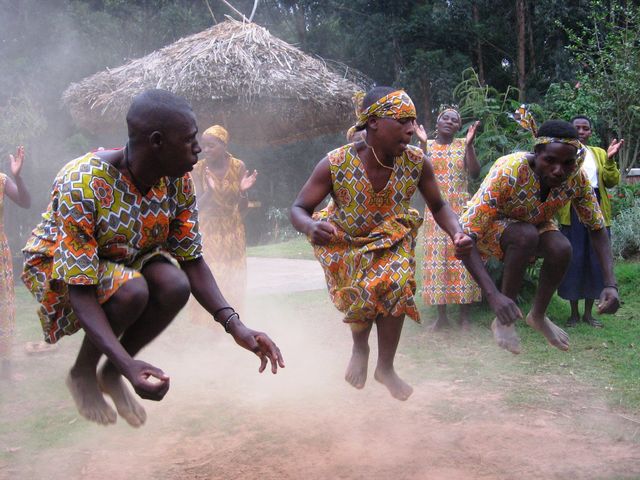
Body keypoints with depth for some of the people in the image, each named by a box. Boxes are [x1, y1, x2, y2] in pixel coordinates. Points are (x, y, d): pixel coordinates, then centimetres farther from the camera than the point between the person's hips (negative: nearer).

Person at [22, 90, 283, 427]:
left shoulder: (177, 181, -16)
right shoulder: (82, 184, -34)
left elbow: (192, 262, -10)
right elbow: (81, 289, -35)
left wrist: (235, 326, -24)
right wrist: (130, 365, -46)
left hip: (126, 261, 5)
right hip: (58, 268, -5)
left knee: (175, 285, -26)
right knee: (132, 290, -35)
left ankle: (111, 374, 0)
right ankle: (82, 373, -4)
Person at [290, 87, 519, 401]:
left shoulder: (416, 162, -22)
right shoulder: (335, 164, -29)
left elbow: (438, 206, -7)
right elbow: (298, 209, -21)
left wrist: (458, 234, -28)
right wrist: (310, 227, -46)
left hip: (392, 238, 2)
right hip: (344, 242, -1)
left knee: (396, 282, -22)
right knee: (363, 291, -20)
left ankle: (386, 367, 2)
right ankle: (360, 348, 17)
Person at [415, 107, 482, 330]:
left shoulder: (464, 145, 4)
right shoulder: (427, 145, 6)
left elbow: (475, 173, -7)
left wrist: (469, 144, -15)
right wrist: (423, 144, -13)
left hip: (461, 209, -1)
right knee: (437, 256, -1)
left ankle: (464, 314, 5)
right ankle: (441, 315, 7)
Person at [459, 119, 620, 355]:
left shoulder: (576, 177, -23)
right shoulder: (508, 171, -38)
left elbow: (597, 228, -12)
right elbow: (466, 237, -40)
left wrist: (610, 284, -26)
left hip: (534, 223, 4)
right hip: (490, 224, -4)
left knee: (562, 248, -27)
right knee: (526, 235, -35)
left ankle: (538, 315, 0)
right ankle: (504, 320, -18)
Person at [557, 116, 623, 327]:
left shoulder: (599, 153, 13)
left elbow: (611, 182, 2)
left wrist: (610, 160, -12)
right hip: (572, 212, -3)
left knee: (597, 261, 5)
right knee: (573, 261, -1)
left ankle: (589, 312, 17)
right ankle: (574, 313, 11)